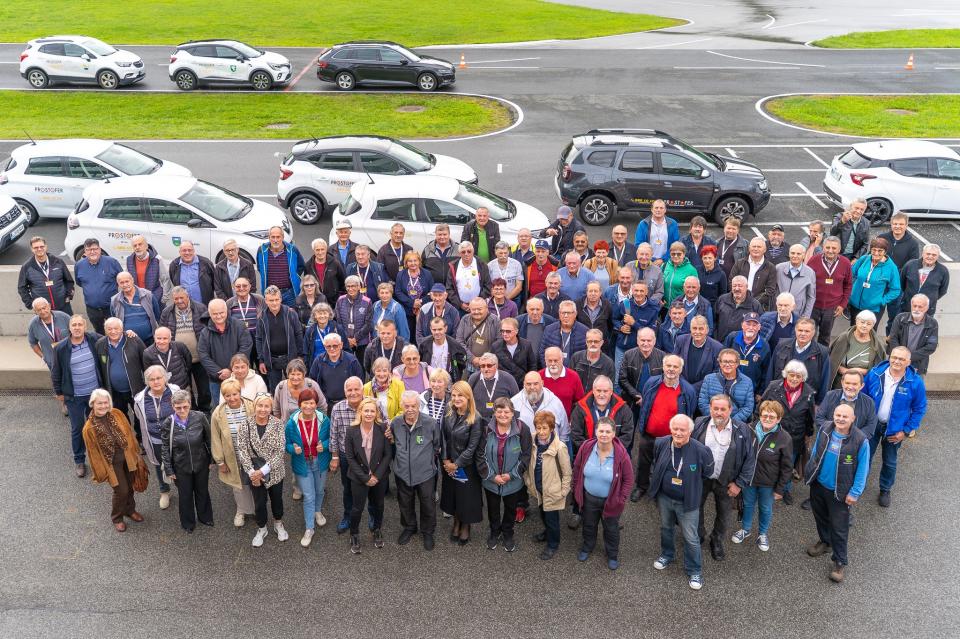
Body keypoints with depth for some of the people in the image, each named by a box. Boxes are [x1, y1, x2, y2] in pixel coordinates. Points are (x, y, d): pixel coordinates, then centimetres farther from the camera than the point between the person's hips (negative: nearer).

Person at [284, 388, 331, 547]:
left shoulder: (324, 420, -18)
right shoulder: (291, 423, -19)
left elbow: (331, 438, -2)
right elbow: (287, 444, -6)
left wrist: (324, 445, -22)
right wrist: (293, 449, -28)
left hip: (320, 462, 2)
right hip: (302, 464, -2)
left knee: (319, 491, 24)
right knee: (308, 497, 1)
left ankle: (317, 511, 55)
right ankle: (309, 529, 18)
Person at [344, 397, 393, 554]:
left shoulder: (382, 429, -13)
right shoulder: (351, 431, -14)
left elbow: (388, 454, -8)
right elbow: (350, 458, -10)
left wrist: (377, 476, -13)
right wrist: (365, 478, -13)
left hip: (379, 477, 1)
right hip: (359, 477, -1)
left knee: (378, 505, 18)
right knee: (357, 508, 7)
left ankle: (377, 531, 43)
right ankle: (354, 536, 32)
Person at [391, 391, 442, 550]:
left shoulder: (431, 423, -16)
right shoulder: (395, 423, -8)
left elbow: (437, 446, 2)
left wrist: (429, 461, 5)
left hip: (425, 473, -2)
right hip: (402, 472, 3)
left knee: (428, 504, 12)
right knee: (405, 503, 21)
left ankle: (428, 532, 36)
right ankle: (409, 528, 46)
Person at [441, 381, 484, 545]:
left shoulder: (476, 419, -21)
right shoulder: (448, 414, -3)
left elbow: (472, 447, -18)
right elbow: (443, 438, 1)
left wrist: (457, 464, -13)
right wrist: (445, 460, -8)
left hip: (467, 465, -5)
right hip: (449, 464, 5)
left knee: (466, 495, 9)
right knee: (452, 493, 17)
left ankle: (465, 527, 32)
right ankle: (456, 523, 39)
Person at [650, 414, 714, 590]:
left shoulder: (701, 450, -25)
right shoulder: (661, 443, -14)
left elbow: (707, 473, -5)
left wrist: (690, 483, 1)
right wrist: (655, 482, 10)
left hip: (687, 502, -4)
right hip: (664, 497, 4)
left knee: (691, 538, 8)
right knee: (666, 528, 26)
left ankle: (694, 571, 30)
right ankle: (667, 555, 52)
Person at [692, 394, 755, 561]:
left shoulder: (742, 430, -13)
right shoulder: (699, 424, -11)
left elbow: (750, 458, -8)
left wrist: (740, 483, -9)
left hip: (726, 482, 0)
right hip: (700, 478, 1)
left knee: (723, 514, 18)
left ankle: (717, 541, 43)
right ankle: (698, 535, 44)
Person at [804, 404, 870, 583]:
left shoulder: (860, 440, -22)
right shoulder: (824, 429, -10)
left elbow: (863, 469, -14)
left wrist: (854, 493, -12)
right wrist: (811, 471, 11)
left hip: (840, 492, -5)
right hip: (818, 485, 5)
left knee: (839, 528, 5)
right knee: (821, 517, 26)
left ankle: (839, 562, 21)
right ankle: (825, 542, 51)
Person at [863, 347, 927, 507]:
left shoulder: (915, 382, -18)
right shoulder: (875, 373, -15)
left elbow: (919, 408, -7)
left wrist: (906, 431, -9)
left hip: (894, 430, 0)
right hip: (871, 425, 1)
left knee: (890, 462, 17)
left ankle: (885, 490, 39)